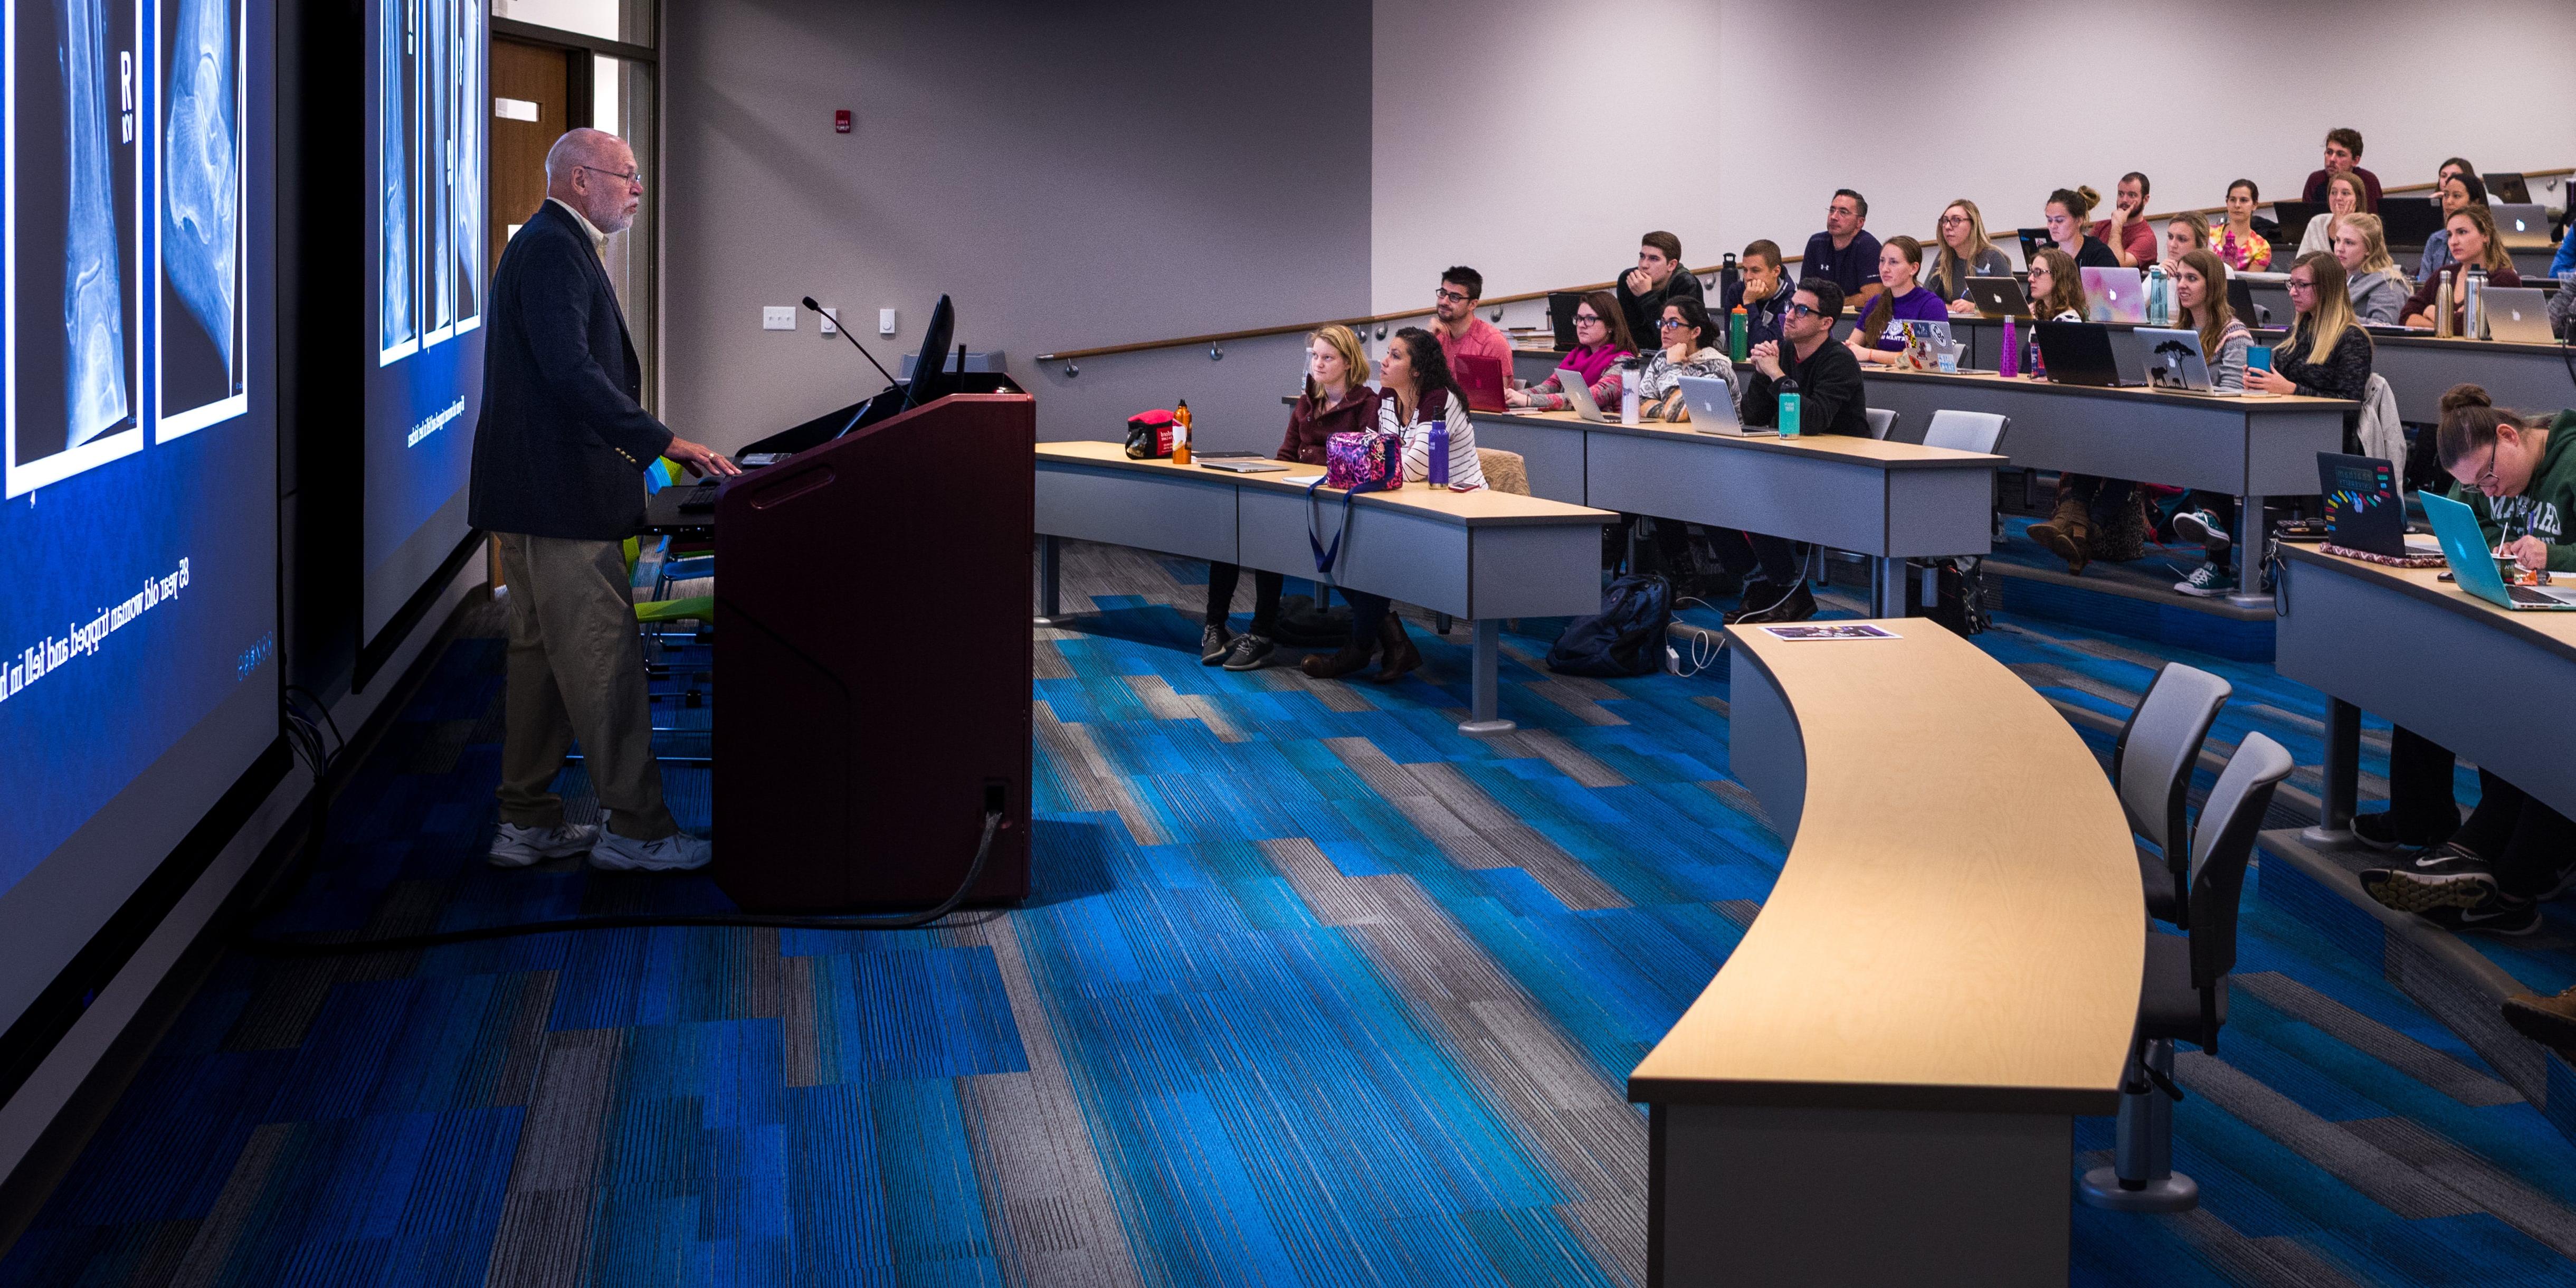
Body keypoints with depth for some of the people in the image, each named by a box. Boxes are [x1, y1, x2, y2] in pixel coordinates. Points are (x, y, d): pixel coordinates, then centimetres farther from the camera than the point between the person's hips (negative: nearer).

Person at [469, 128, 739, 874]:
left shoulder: (553, 246, 20)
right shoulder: (552, 249, -15)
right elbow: (571, 372, -25)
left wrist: (650, 446, 18)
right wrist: (667, 443, -25)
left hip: (537, 496, 11)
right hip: (559, 498, -11)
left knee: (542, 657, 14)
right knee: (605, 662, -7)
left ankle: (529, 823, 20)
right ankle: (635, 830, -2)